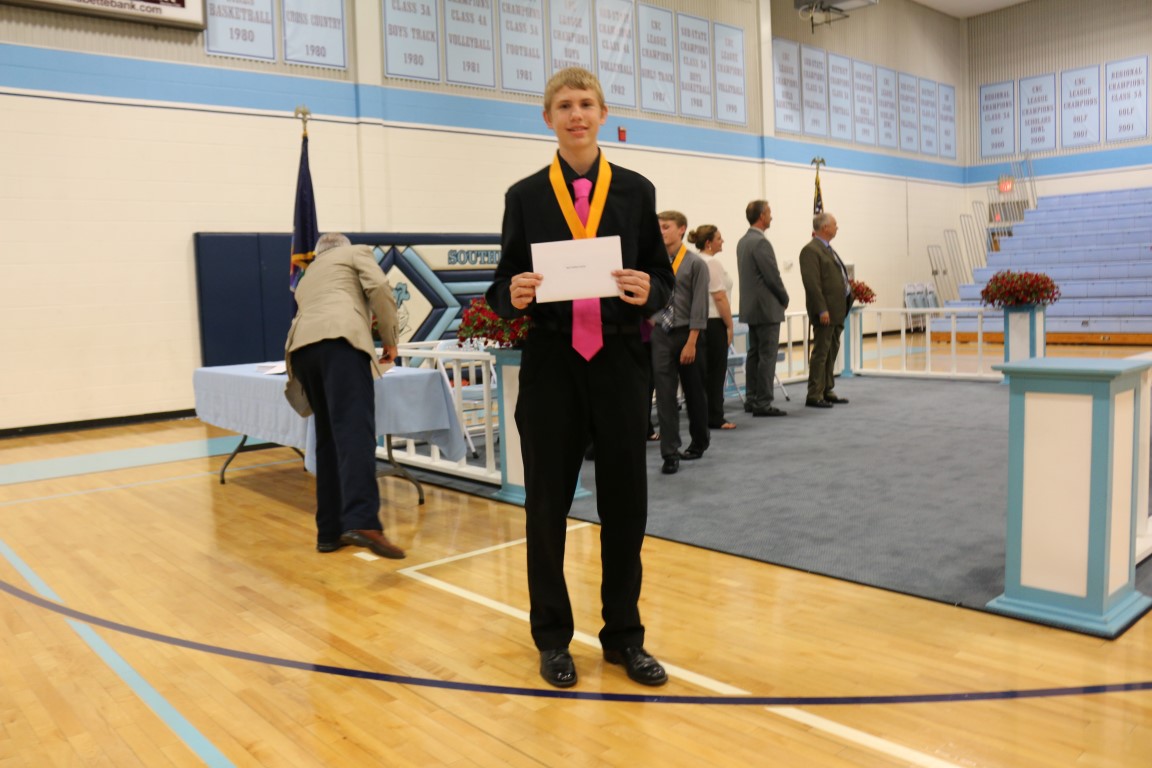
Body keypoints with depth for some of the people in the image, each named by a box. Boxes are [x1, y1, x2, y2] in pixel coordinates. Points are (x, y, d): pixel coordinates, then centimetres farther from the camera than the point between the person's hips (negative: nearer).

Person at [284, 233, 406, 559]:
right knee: (354, 430, -19)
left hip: (302, 346, 6)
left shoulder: (306, 278, 41)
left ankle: (330, 530, 11)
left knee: (328, 438, 12)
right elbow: (379, 288, 5)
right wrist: (389, 339, 13)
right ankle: (362, 522, -35)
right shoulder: (356, 252, 25)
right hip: (339, 338, -6)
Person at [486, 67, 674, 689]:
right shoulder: (525, 195, 5)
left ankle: (624, 635, 25)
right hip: (550, 364, 0)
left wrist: (647, 291, -16)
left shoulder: (636, 191, 7)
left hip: (619, 361, 1)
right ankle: (552, 637, 25)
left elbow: (663, 279, 7)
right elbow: (503, 285, 5)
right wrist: (513, 294, -18)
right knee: (547, 502, 6)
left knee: (625, 499, 6)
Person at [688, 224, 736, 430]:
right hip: (713, 322, -9)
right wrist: (729, 325, -12)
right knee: (716, 371, -3)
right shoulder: (712, 263, -14)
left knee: (704, 371, 12)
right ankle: (715, 418, 2)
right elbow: (720, 298, -18)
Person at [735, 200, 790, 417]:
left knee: (754, 354, 12)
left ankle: (752, 400, 17)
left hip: (751, 307, 10)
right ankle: (763, 403, -6)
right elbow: (773, 276, -18)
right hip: (767, 308, -10)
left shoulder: (743, 241, 13)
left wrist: (780, 297, 16)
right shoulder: (761, 242, -17)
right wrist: (785, 299, -1)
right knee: (767, 356, -7)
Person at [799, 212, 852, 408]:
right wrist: (822, 310, -23)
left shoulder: (827, 249, 19)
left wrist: (850, 289, 12)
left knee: (832, 352, 13)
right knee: (821, 353, -7)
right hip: (825, 311, -10)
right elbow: (812, 283, -20)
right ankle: (814, 396, -3)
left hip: (837, 311, 10)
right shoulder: (811, 250, -13)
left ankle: (827, 392, 20)